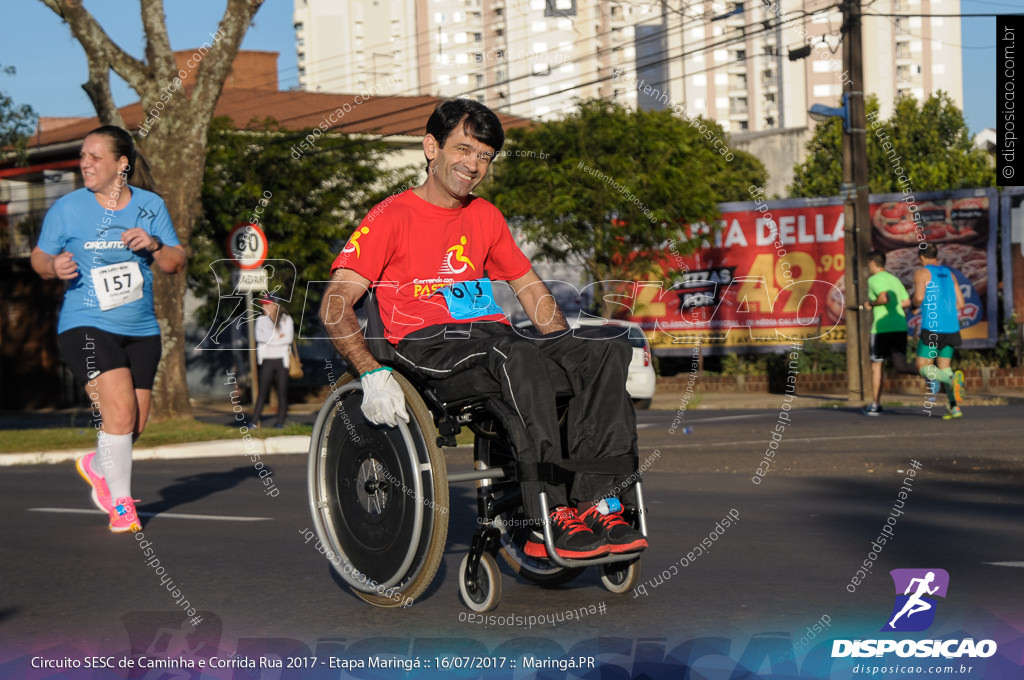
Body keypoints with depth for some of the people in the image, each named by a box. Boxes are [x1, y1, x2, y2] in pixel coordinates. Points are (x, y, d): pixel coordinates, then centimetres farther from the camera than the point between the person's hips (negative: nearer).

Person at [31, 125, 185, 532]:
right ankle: (121, 503, -1)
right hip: (86, 326, -4)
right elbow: (39, 258, 7)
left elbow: (176, 264, 7)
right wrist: (55, 266, -16)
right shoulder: (67, 208, -2)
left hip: (141, 330, 4)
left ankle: (97, 466, 41)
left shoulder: (150, 205, 4)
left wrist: (154, 246, -14)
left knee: (135, 426, 8)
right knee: (120, 413, -19)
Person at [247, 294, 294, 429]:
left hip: (281, 358, -1)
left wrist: (270, 339, -9)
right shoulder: (261, 320, 11)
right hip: (267, 359, 1)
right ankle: (254, 421, -6)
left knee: (282, 391, 0)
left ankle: (280, 421, 5)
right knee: (263, 390, -5)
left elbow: (289, 338, -7)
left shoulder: (286, 319, 5)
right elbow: (259, 336, -5)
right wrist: (278, 336, -8)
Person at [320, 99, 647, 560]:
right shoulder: (391, 218, 2)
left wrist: (571, 353, 13)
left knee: (608, 348, -19)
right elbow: (334, 305, -7)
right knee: (518, 357, -38)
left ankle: (594, 503, -28)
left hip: (493, 334, 6)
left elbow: (528, 285, 29)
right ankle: (550, 521, -38)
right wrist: (372, 374, -22)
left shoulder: (485, 217, 22)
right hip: (426, 345, -6)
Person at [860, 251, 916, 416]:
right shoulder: (895, 279, 18)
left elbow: (884, 297, -22)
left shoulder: (874, 279, -5)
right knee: (901, 366, 1)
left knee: (876, 365, 9)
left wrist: (871, 304, -4)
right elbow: (907, 302, 16)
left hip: (882, 328, -6)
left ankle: (875, 405, 13)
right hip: (900, 327, 6)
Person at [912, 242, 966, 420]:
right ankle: (954, 408, 0)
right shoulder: (949, 274, 16)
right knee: (944, 366, 13)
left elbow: (919, 297, -16)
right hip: (951, 326, 6)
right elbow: (960, 303, 15)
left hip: (932, 327, -6)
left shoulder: (922, 273, -1)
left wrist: (915, 303, 7)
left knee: (924, 367, 1)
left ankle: (952, 380, -28)